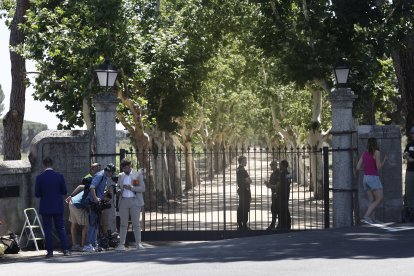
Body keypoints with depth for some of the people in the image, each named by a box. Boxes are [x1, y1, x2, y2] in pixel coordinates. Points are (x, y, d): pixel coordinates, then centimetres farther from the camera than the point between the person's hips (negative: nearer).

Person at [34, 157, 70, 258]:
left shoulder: (39, 178, -8)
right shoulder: (59, 176, -5)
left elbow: (37, 194, -6)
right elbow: (64, 192, -1)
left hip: (45, 208, -1)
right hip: (58, 207, 1)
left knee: (47, 230, 5)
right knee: (61, 228, 10)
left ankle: (50, 251, 2)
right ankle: (65, 250, 5)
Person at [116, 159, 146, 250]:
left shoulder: (138, 175, 3)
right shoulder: (121, 176, 13)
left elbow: (142, 188, -3)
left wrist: (131, 188, -14)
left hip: (134, 201, -3)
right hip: (124, 201, 3)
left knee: (136, 223, -2)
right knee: (123, 224, 1)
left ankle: (138, 244, 2)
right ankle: (121, 244, 0)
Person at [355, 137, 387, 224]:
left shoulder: (364, 153, 9)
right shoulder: (376, 152, -9)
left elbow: (358, 168, 5)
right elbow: (378, 167, -12)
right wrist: (384, 160, 7)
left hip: (366, 178, 7)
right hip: (373, 178, -7)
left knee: (372, 200, 11)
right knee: (379, 200, -4)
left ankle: (373, 219, 1)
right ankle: (366, 216, -18)